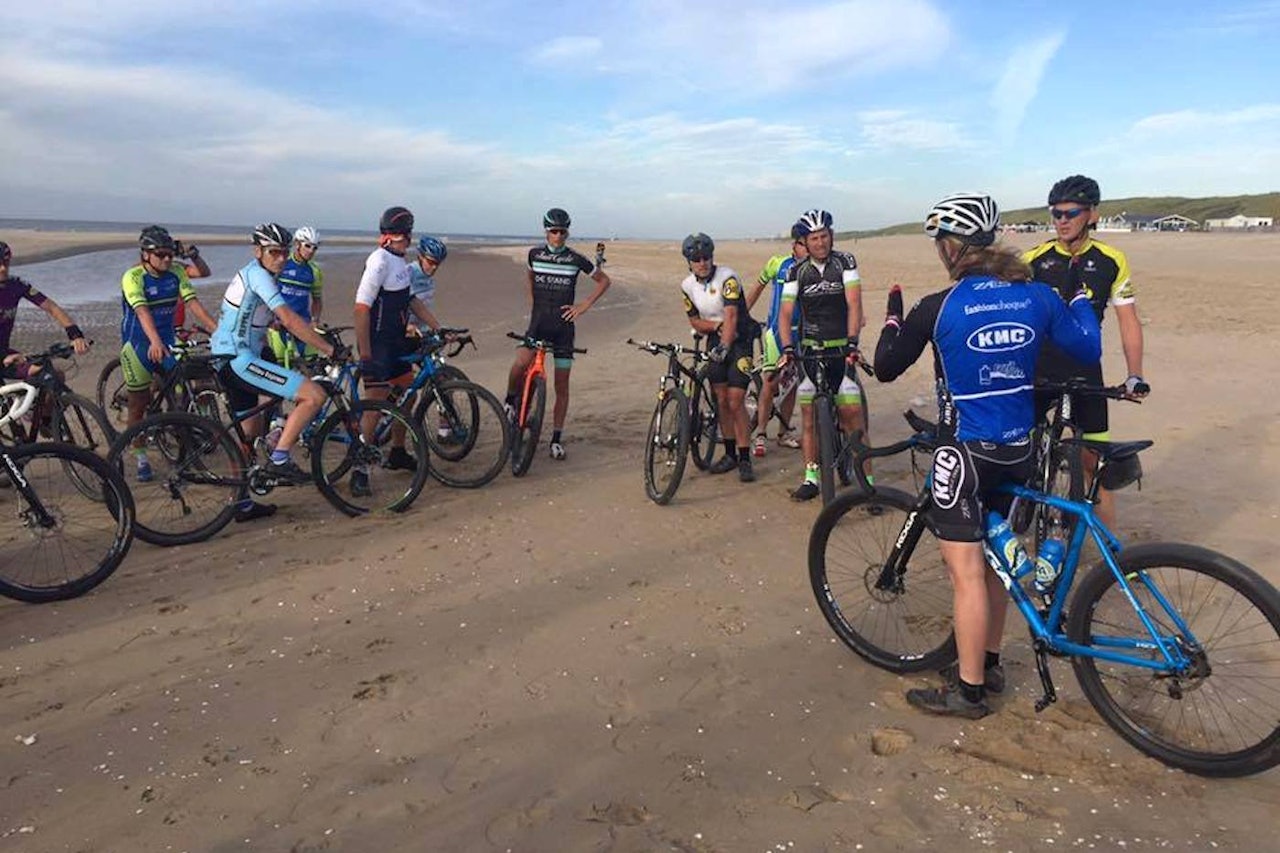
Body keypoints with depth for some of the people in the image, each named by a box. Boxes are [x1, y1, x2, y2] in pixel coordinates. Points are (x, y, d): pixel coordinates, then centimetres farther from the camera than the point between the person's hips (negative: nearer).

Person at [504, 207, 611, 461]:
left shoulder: (575, 260, -3)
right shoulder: (535, 254, 4)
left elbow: (604, 281, 8)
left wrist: (584, 306, 1)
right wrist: (531, 298, 13)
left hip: (563, 326, 0)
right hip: (538, 323, 1)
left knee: (562, 386, 4)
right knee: (520, 364, -27)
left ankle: (557, 438, 16)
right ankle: (511, 400, 5)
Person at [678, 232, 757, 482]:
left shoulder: (727, 277, -19)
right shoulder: (687, 285, -1)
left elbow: (731, 316, -29)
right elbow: (695, 321, 3)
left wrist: (725, 346, -43)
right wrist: (717, 325, -16)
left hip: (739, 340, -5)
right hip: (715, 341, 5)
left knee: (735, 401, -11)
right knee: (722, 401, 7)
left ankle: (744, 459, -3)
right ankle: (730, 454, 20)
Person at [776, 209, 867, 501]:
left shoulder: (845, 262, -4)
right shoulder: (797, 271, 1)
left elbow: (854, 304, -12)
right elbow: (786, 312, -4)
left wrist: (852, 343, -24)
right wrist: (787, 349, -18)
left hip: (841, 349, -2)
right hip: (810, 350, 2)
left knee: (852, 414, -7)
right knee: (809, 414, 2)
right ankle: (811, 478, 12)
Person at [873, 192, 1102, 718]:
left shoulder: (938, 308, -15)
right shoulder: (1036, 295, -1)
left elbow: (885, 369, -6)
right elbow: (1088, 349, 8)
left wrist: (894, 315, 11)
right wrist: (1080, 299, 25)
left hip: (966, 452, -6)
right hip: (1018, 449, 7)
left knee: (966, 572, 2)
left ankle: (969, 690, 11)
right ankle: (989, 663, 35)